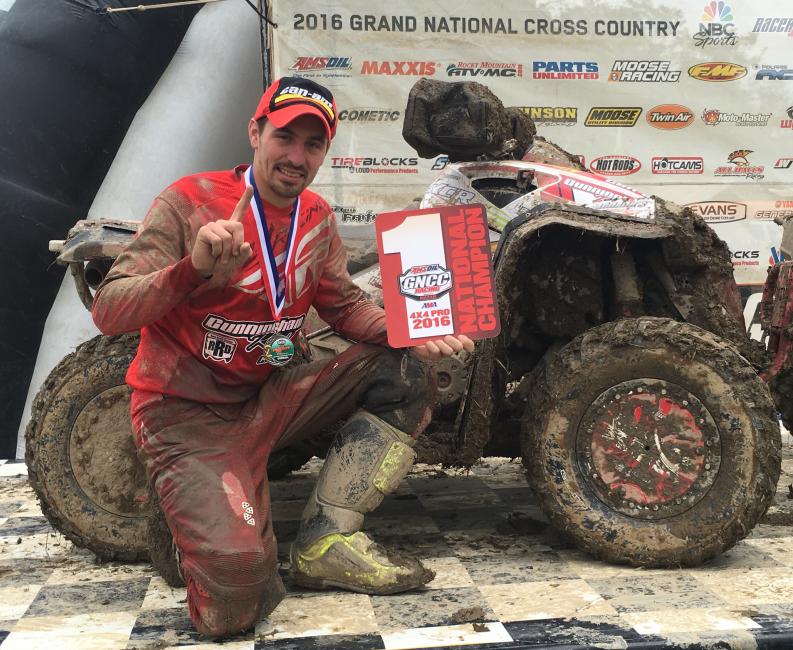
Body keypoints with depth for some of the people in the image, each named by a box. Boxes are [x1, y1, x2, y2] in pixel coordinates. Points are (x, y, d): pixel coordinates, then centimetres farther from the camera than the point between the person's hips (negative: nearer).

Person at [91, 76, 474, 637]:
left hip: (271, 395, 7)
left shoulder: (317, 218, 5)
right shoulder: (190, 201, -14)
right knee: (237, 593, -25)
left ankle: (327, 539, -8)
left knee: (406, 370, -6)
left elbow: (345, 305, 9)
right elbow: (108, 311, -19)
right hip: (189, 414, -6)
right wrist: (195, 269, -37)